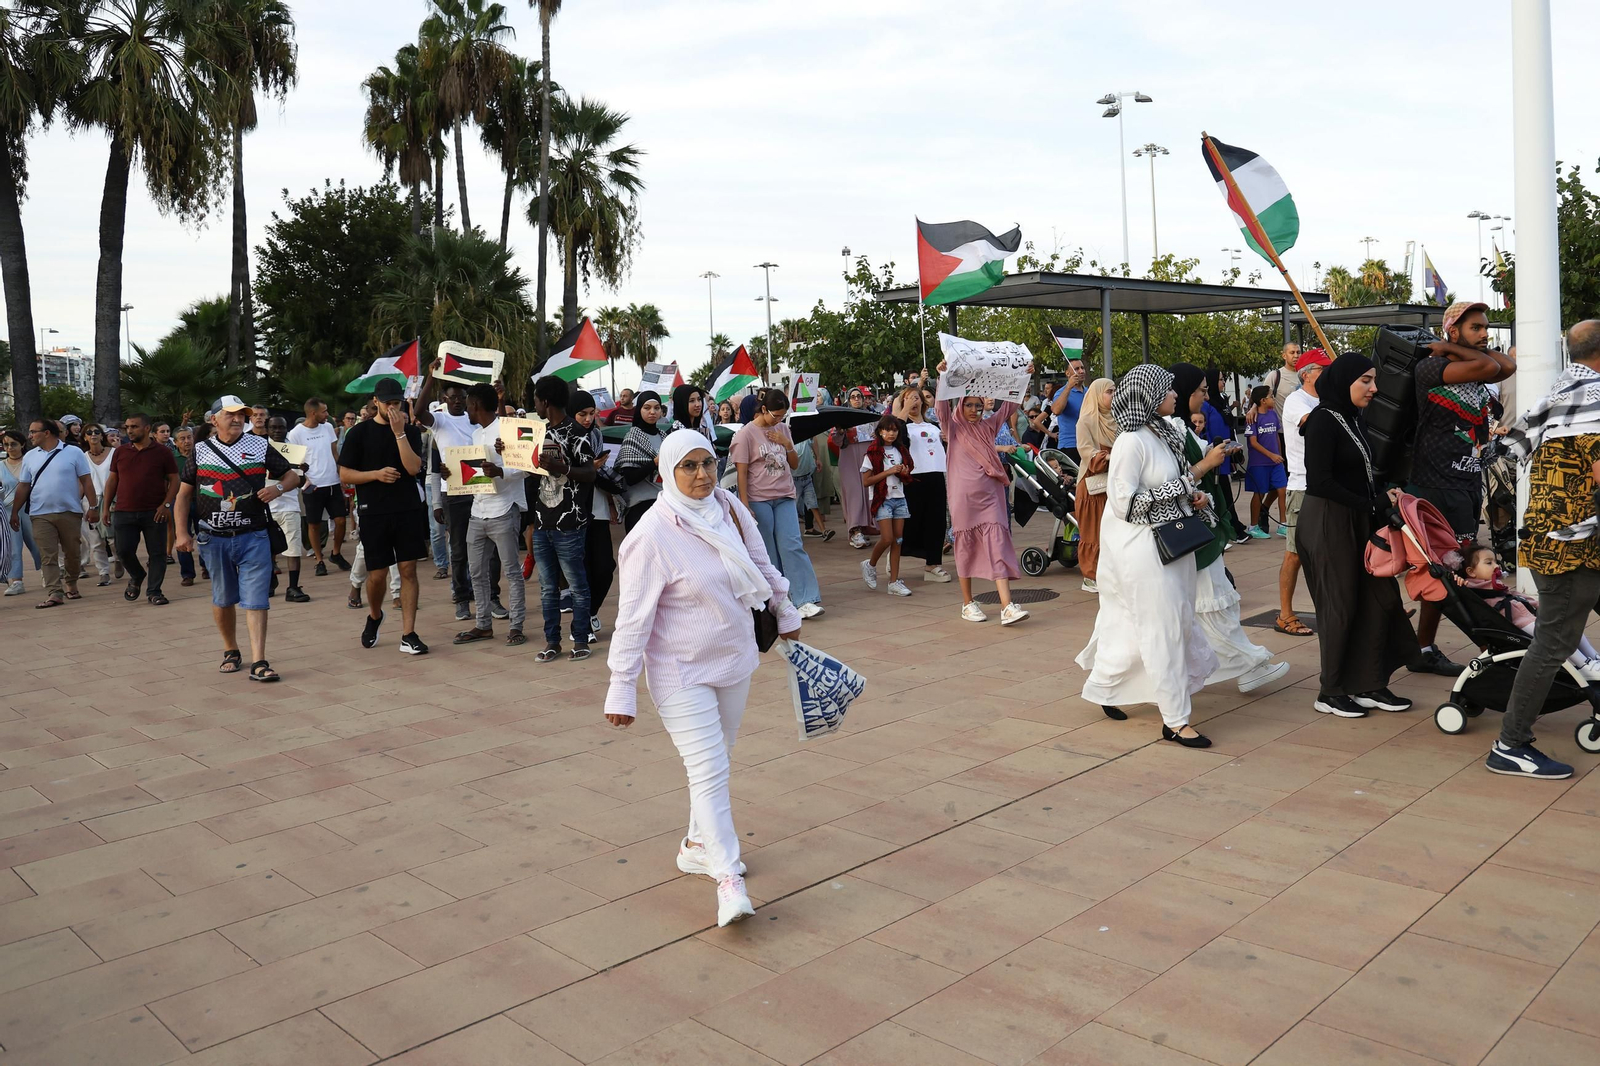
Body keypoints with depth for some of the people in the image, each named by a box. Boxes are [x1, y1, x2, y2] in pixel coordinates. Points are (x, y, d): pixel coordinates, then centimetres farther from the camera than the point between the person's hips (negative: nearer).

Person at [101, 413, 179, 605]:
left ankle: (154, 591, 11)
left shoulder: (162, 453, 0)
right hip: (124, 512, 3)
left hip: (154, 513, -2)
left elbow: (174, 480, 1)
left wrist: (166, 504, -10)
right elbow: (112, 480, 14)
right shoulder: (120, 452, 9)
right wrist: (105, 508, 8)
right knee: (124, 550, 1)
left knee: (157, 553, 0)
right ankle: (136, 577, 30)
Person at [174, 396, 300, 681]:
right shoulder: (200, 451, 5)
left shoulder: (260, 446, 3)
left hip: (253, 537, -1)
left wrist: (278, 488, -14)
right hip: (213, 539, 2)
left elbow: (292, 476, 9)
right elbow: (184, 494, 10)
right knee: (222, 600, 13)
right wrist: (182, 533, 1)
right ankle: (231, 652, 30)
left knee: (255, 600, -7)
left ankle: (258, 662, -8)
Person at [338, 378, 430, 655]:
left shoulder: (410, 431, 5)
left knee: (408, 570, -1)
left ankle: (408, 635, 3)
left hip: (408, 510, 1)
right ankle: (375, 615, 33)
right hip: (374, 512, -1)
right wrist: (377, 474, -13)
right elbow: (344, 475, 1)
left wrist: (400, 433, -15)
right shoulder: (359, 433, 2)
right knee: (377, 574, 2)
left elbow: (414, 468, -10)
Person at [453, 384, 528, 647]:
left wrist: (499, 472, -29)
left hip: (503, 512, -9)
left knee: (511, 571, -2)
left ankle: (516, 626, 4)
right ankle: (483, 625, 19)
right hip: (477, 512, 9)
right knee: (477, 571, 11)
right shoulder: (476, 434, 17)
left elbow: (524, 468, -15)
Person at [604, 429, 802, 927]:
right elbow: (634, 617, -20)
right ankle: (728, 877, -3)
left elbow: (761, 564, 13)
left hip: (734, 659, 7)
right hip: (682, 672, -6)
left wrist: (785, 613, 23)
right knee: (708, 771, -9)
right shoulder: (652, 536, -22)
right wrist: (622, 688, -19)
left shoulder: (729, 507, -3)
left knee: (717, 761, 19)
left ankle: (697, 844, 37)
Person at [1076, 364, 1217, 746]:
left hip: (1171, 540, 9)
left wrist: (1192, 496, 3)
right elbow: (1124, 502, -20)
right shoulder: (1132, 441, -17)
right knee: (1162, 629, -4)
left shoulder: (1162, 433, 11)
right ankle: (1175, 720, 4)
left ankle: (1104, 688, 32)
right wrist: (1178, 492, -15)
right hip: (1142, 546, -9)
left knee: (1132, 625, 15)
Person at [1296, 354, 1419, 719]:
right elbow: (1319, 482, -20)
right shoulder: (1324, 420, -14)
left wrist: (1384, 494, 2)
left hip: (1358, 524, 8)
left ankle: (1370, 686, 18)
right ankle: (1331, 692, 13)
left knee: (1380, 598, 8)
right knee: (1340, 606, -1)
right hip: (1328, 524, -8)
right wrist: (1373, 505, -14)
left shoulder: (1354, 419, 12)